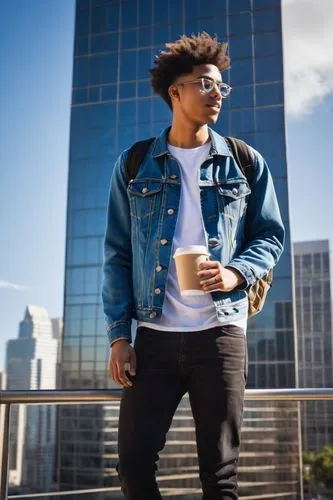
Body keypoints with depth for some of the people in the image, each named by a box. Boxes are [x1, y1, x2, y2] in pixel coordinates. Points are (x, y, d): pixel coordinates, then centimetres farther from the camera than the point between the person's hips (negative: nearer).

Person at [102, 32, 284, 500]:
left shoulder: (246, 164, 8)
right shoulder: (133, 166, 6)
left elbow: (270, 236, 9)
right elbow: (118, 254, 6)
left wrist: (235, 273, -13)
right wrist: (119, 335, -2)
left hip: (221, 333, 0)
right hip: (154, 336, 0)